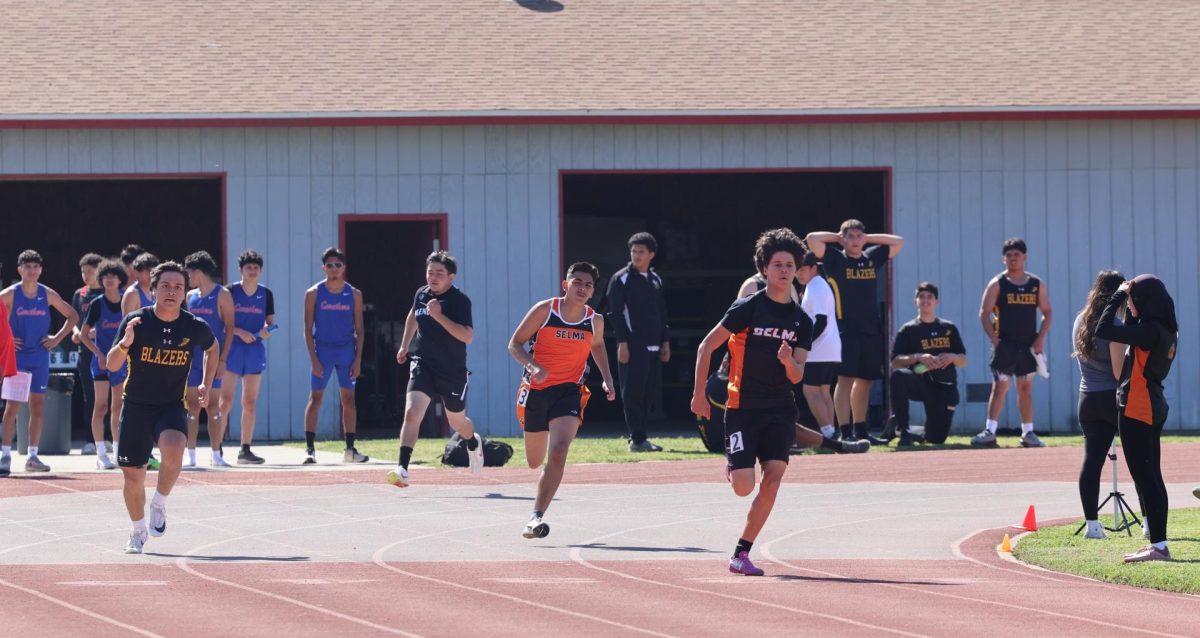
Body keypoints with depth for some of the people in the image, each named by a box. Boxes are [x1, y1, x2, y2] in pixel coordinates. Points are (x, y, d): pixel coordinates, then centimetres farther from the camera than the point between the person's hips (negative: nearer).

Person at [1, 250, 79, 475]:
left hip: (40, 357, 3)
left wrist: (58, 338, 4)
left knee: (38, 406, 4)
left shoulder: (48, 295, 3)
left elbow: (72, 316, 14)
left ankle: (33, 456, 10)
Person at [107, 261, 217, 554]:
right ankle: (138, 531, 29)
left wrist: (206, 385, 11)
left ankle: (160, 504, -6)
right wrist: (126, 343, -25)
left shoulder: (195, 327, -6)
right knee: (133, 474, 4)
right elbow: (112, 365, -6)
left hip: (172, 406, -1)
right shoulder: (136, 321, -9)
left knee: (173, 449, -32)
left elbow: (212, 348, 18)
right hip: (136, 406, 1)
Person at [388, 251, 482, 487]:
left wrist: (439, 316, -31)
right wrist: (405, 345, 28)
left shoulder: (460, 300, -14)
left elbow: (467, 336, -25)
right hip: (423, 365, 3)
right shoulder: (421, 294, 4)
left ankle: (474, 444, 54)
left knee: (457, 421, 17)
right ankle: (402, 469, -27)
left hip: (453, 370, -3)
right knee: (412, 412, -20)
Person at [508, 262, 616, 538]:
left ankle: (536, 517, -23)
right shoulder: (545, 310, -8)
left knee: (558, 452, -24)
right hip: (536, 389, 0)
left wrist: (607, 379, 11)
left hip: (569, 391, 0)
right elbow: (515, 344, -4)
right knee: (535, 461, 12)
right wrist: (533, 366, -22)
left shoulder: (595, 321, 1)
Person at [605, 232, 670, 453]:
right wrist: (622, 343, -14)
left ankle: (639, 438, 12)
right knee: (632, 391, -7)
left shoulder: (656, 280, 17)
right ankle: (637, 439, -10)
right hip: (632, 345, -6)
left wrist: (665, 342, 15)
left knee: (645, 393, 7)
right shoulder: (621, 279, -2)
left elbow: (662, 313, 21)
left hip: (652, 346, 6)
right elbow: (616, 313, -7)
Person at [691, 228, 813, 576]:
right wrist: (699, 394, -4)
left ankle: (741, 554, -2)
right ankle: (732, 464, 28)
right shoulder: (748, 308, -7)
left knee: (773, 478, -11)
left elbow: (797, 377, 5)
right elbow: (707, 345, -3)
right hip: (743, 407, -4)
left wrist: (789, 362, -18)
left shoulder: (802, 322, 7)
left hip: (780, 410, 4)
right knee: (743, 487, -11)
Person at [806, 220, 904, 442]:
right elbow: (812, 239, -11)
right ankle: (845, 433, -15)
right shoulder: (835, 259, 0)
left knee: (865, 381, 10)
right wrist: (836, 237, 4)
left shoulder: (872, 257, 14)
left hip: (871, 330, 6)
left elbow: (899, 242, 22)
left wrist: (869, 239, 15)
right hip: (846, 329, -6)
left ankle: (860, 431, 19)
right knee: (846, 378, -11)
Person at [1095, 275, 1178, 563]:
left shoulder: (1150, 331, -20)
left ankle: (1159, 545, -11)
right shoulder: (1165, 330, 9)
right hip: (1154, 407, 10)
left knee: (1144, 477, -9)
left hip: (1137, 409, -10)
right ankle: (1157, 543, 17)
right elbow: (1132, 335, 25)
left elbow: (1103, 331, -20)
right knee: (1151, 477, 13)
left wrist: (1118, 297, -9)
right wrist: (1126, 304, 15)